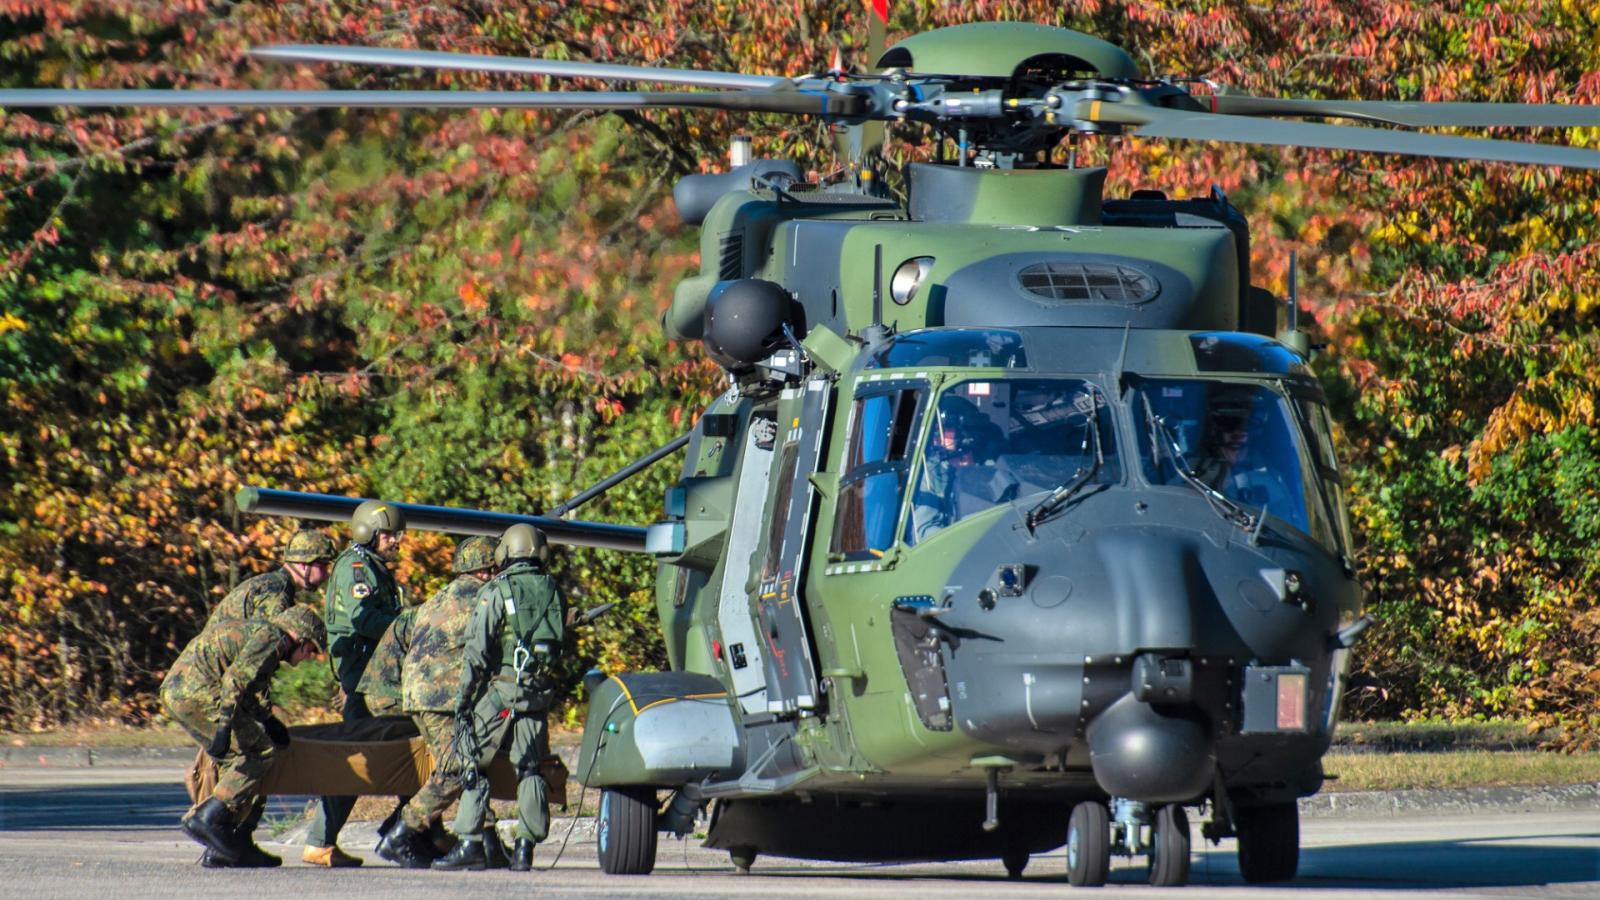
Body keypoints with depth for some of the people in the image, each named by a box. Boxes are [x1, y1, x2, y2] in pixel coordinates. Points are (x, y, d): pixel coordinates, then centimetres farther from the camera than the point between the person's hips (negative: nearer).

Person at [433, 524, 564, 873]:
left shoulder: (496, 592, -6)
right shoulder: (552, 592, 8)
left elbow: (476, 651, -9)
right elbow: (560, 645, 12)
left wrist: (462, 698, -5)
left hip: (500, 689, -4)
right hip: (540, 693, 4)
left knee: (475, 765, 2)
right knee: (530, 769, 10)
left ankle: (470, 844, -5)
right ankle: (525, 847, 5)